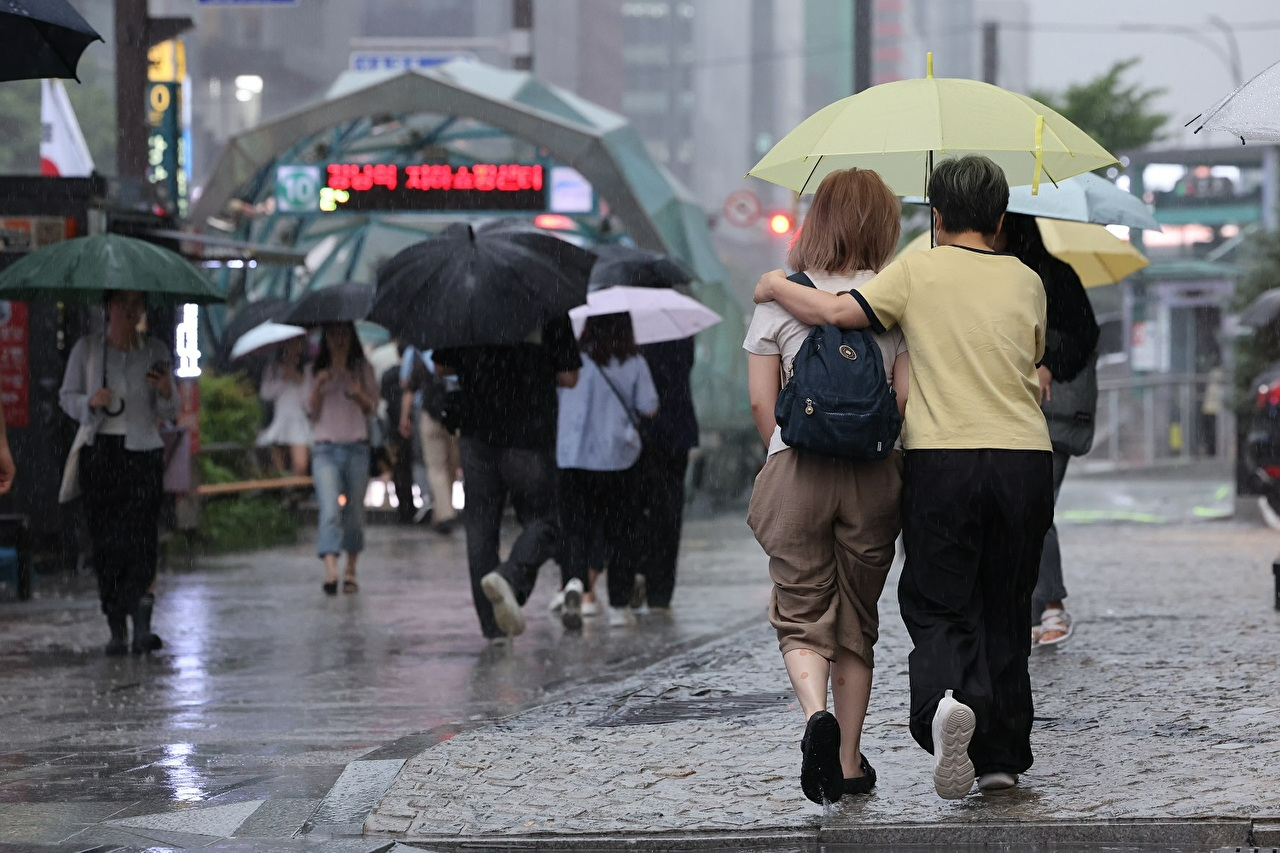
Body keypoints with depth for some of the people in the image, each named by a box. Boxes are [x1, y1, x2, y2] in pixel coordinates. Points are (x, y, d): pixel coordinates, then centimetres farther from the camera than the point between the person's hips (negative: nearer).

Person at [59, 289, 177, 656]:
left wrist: (166, 394, -13)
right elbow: (66, 396, 9)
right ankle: (116, 630, 7)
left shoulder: (156, 351, 7)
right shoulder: (86, 348, 5)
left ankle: (141, 626, -17)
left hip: (143, 451, -1)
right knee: (105, 541, 0)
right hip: (99, 451, 1)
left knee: (141, 538, -13)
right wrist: (91, 401, -12)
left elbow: (168, 414, 10)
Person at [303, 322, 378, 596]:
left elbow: (372, 407, 7)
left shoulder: (362, 369, 11)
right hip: (325, 449, -2)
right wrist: (318, 387, -14)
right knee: (330, 509, -17)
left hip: (356, 449, 2)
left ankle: (350, 571, 19)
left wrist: (359, 394, -13)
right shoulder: (313, 371, 9)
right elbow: (311, 411, 2)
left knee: (355, 512, 6)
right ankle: (330, 572, -28)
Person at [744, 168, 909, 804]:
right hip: (874, 473, 1)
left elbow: (761, 401, 0)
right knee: (856, 621, 13)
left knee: (801, 615, 8)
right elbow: (908, 395, -2)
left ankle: (816, 712, -21)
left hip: (795, 467, -1)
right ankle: (850, 763, 16)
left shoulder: (779, 297, 2)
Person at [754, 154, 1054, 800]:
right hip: (1025, 457, 3)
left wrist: (776, 286, 5)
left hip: (940, 458, -3)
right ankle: (1002, 756, 13)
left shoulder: (918, 271, -1)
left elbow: (839, 313, -12)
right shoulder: (1027, 282, 10)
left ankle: (946, 700, -27)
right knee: (1005, 608, 14)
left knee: (938, 606, 4)